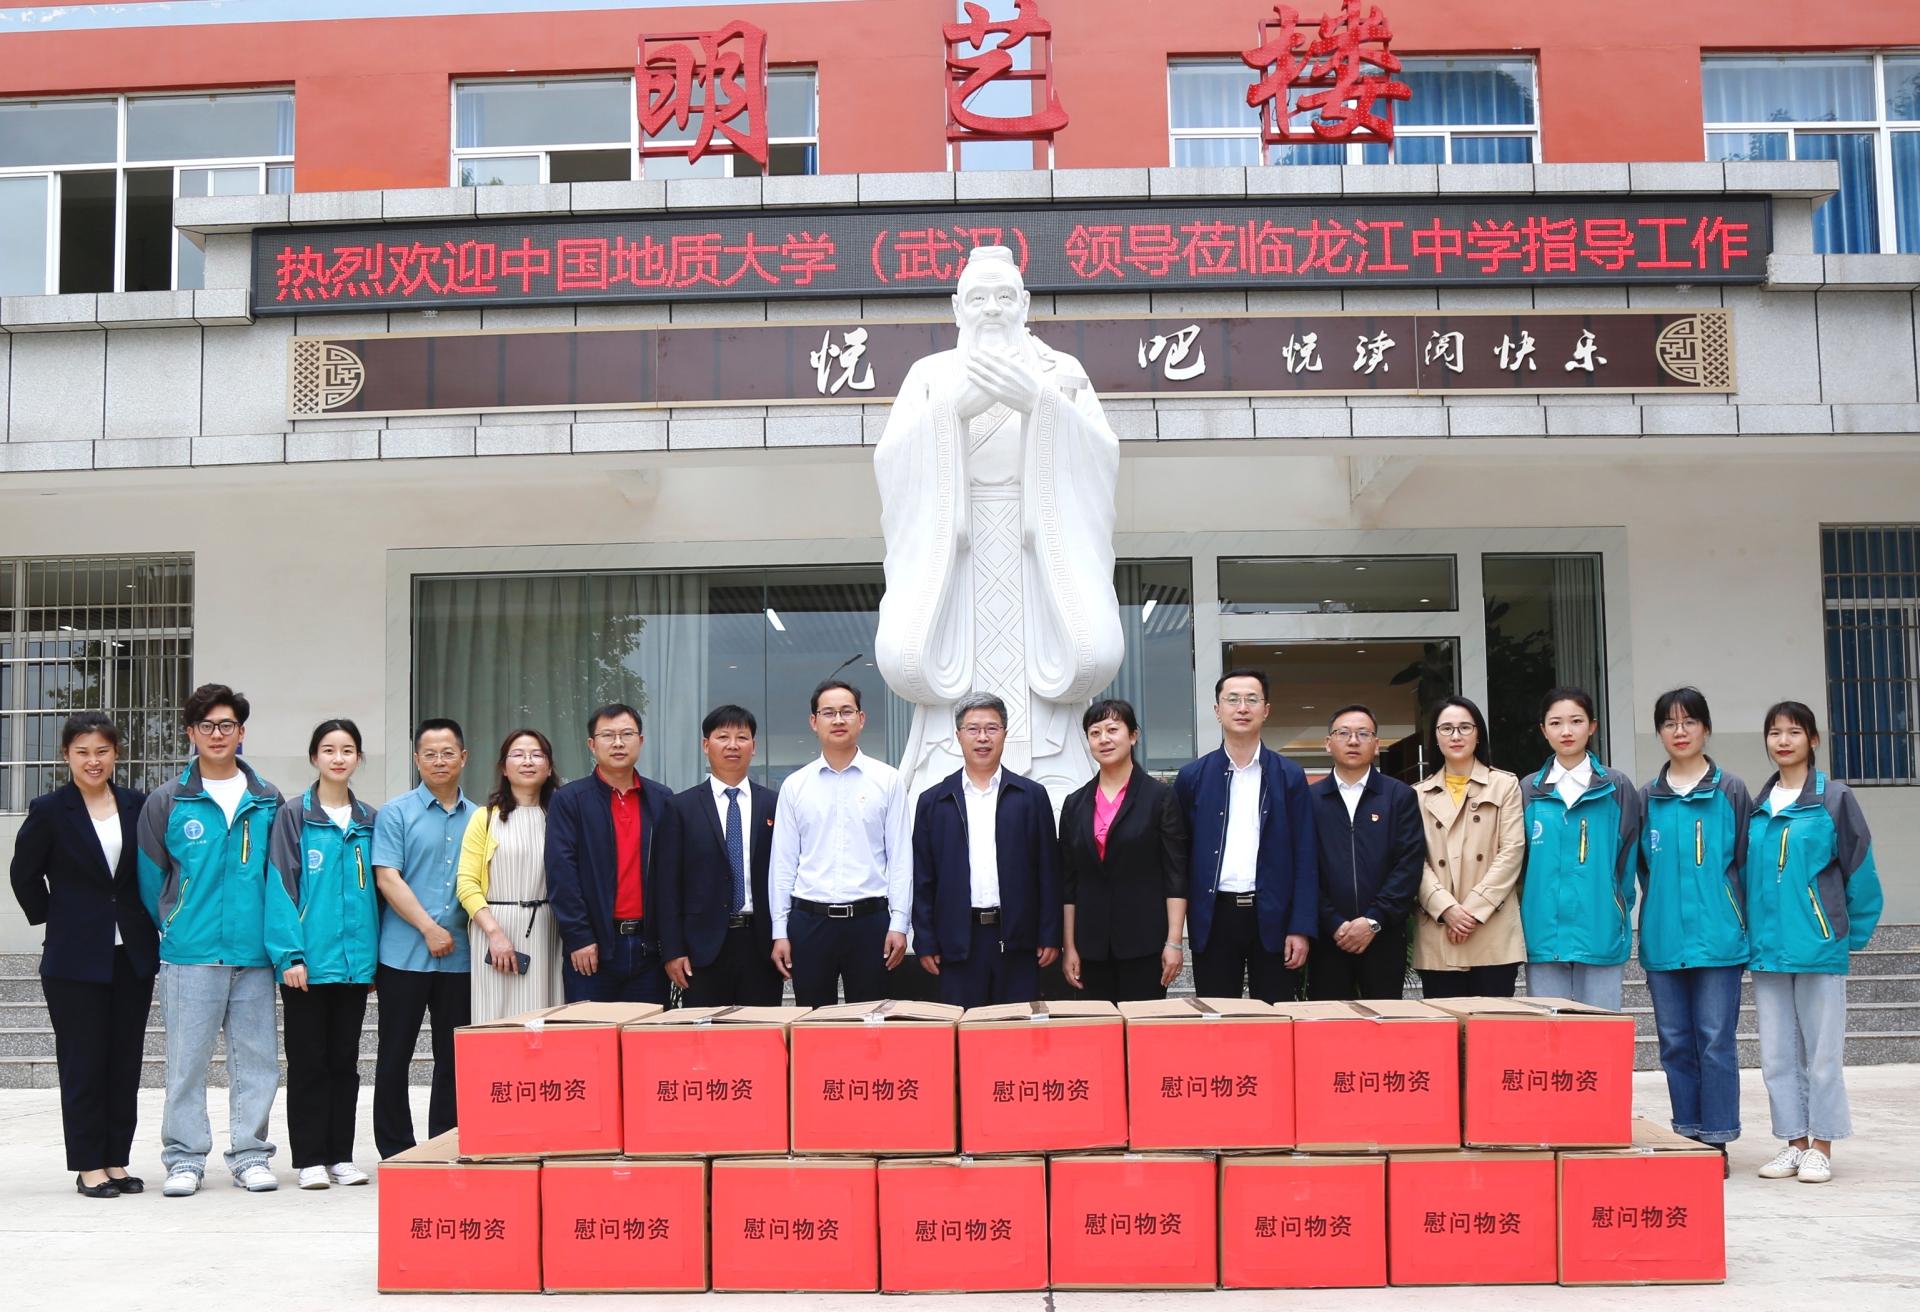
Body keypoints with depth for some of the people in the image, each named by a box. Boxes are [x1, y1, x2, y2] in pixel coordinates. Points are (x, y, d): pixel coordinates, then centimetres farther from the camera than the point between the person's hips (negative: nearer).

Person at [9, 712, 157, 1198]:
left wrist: (149, 922, 6)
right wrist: (52, 919, 4)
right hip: (76, 957, -3)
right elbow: (24, 874, 4)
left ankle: (117, 1162, 15)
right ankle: (89, 1166, 8)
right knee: (83, 1063, 1)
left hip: (132, 954, 3)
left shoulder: (137, 806, 5)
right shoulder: (50, 810, -3)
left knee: (126, 1061, 7)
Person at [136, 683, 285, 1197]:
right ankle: (184, 1158, 11)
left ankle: (250, 1155, 15)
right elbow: (150, 876, 9)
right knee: (187, 1058, 1)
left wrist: (277, 937, 8)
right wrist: (172, 928, 12)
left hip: (254, 952, 2)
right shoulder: (167, 802, 3)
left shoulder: (268, 801, 9)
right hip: (190, 955, -2)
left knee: (256, 1058, 5)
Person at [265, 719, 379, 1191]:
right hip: (309, 960, -4)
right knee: (308, 1062, 3)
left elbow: (377, 888, 12)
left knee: (345, 1060, 10)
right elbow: (281, 886, -7)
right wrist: (289, 954, -14)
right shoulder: (293, 817, -2)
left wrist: (378, 953, 6)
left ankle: (341, 1156, 17)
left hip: (355, 960, 4)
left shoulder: (368, 821, 10)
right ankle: (310, 1159, 10)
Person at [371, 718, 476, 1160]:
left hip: (459, 957, 4)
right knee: (395, 1055, 3)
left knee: (454, 1057, 7)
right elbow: (387, 878, -8)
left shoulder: (477, 818, 11)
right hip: (404, 954, -3)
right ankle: (395, 1151, 12)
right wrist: (429, 929, -13)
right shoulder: (396, 813, 0)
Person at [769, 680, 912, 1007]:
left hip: (869, 920, -1)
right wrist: (780, 931, 2)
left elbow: (900, 856, 0)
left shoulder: (888, 781, 2)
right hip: (809, 919, 1)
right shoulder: (794, 786, 7)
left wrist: (898, 924, -6)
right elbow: (783, 861, 7)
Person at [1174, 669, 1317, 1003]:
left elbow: (1305, 858, 2)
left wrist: (1302, 928, -6)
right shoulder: (1192, 776, 6)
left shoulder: (1290, 777, 5)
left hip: (1273, 917, 0)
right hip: (1213, 917, 0)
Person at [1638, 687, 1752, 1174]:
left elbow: (1747, 862, 2)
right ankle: (1687, 1137, 17)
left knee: (1716, 1040, -1)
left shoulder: (1730, 792, 2)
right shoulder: (1647, 798, 8)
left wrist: (1744, 923, -1)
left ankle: (1716, 1139, 7)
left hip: (1719, 938, -3)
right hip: (1663, 941, 3)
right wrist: (1660, 910, 9)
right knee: (1675, 1043, 8)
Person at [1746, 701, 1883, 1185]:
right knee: (1777, 1053, 8)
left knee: (1822, 1050, 2)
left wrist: (1853, 932, 0)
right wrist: (1752, 933, 10)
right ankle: (1794, 1143, 18)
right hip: (1767, 948, 5)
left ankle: (1821, 1147, 12)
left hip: (1819, 946, -5)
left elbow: (1859, 868, -2)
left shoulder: (1835, 799, -4)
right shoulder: (1757, 807, 10)